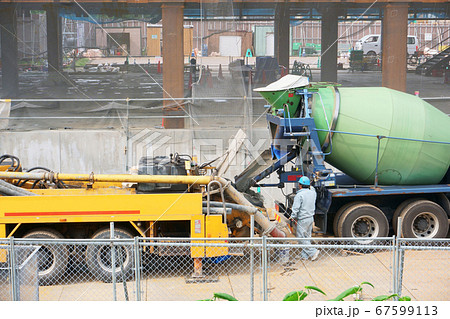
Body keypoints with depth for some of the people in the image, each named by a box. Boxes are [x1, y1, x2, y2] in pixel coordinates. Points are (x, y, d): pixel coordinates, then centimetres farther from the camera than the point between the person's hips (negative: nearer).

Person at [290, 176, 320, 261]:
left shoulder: (299, 195, -19)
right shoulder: (313, 192, 2)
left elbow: (295, 208, -17)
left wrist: (293, 217, -4)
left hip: (302, 220, -8)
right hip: (311, 218, 8)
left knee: (301, 238, 1)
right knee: (307, 237, 14)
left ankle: (313, 252, -6)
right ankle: (304, 255, 18)